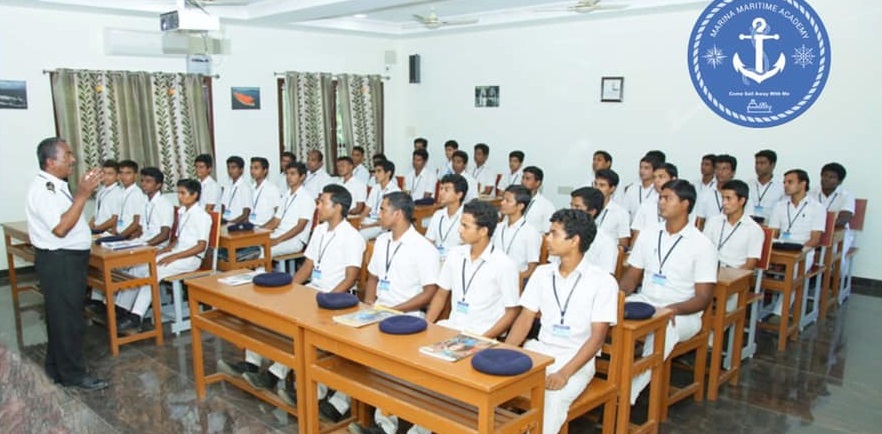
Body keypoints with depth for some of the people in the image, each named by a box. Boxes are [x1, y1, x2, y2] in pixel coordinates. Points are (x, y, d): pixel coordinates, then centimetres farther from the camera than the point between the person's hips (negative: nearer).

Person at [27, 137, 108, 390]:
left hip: (69, 259, 10)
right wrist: (83, 194, -28)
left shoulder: (56, 186, 11)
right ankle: (73, 375, 10)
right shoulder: (43, 189, -19)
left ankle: (56, 369, 31)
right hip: (58, 261, -10)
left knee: (61, 316, 18)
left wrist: (83, 191, 11)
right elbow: (60, 228, -28)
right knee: (67, 318, -1)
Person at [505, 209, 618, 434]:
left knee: (553, 399, -33)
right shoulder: (542, 273, 9)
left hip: (576, 360, -5)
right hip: (539, 352, 5)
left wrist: (564, 373, -23)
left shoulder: (602, 281, -7)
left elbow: (597, 337, -11)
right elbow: (525, 320, 9)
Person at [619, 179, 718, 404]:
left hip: (682, 314, -4)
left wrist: (672, 310, -27)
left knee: (664, 328, -38)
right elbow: (631, 277, 13)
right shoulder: (648, 236, 9)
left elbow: (703, 297, -8)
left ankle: (628, 395, -32)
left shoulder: (702, 245, -5)